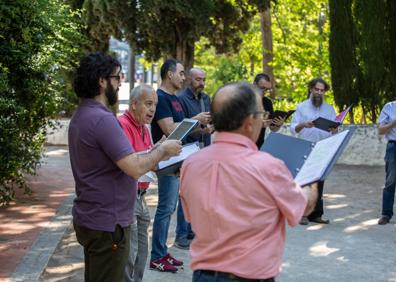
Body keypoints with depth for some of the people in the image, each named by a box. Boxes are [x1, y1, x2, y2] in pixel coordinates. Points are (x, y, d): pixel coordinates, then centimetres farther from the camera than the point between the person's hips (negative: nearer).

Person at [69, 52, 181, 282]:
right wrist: (163, 150, -10)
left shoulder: (82, 115, 10)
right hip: (107, 224, -10)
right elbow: (135, 169, -25)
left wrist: (155, 153, 9)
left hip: (89, 218, 10)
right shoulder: (102, 119, -22)